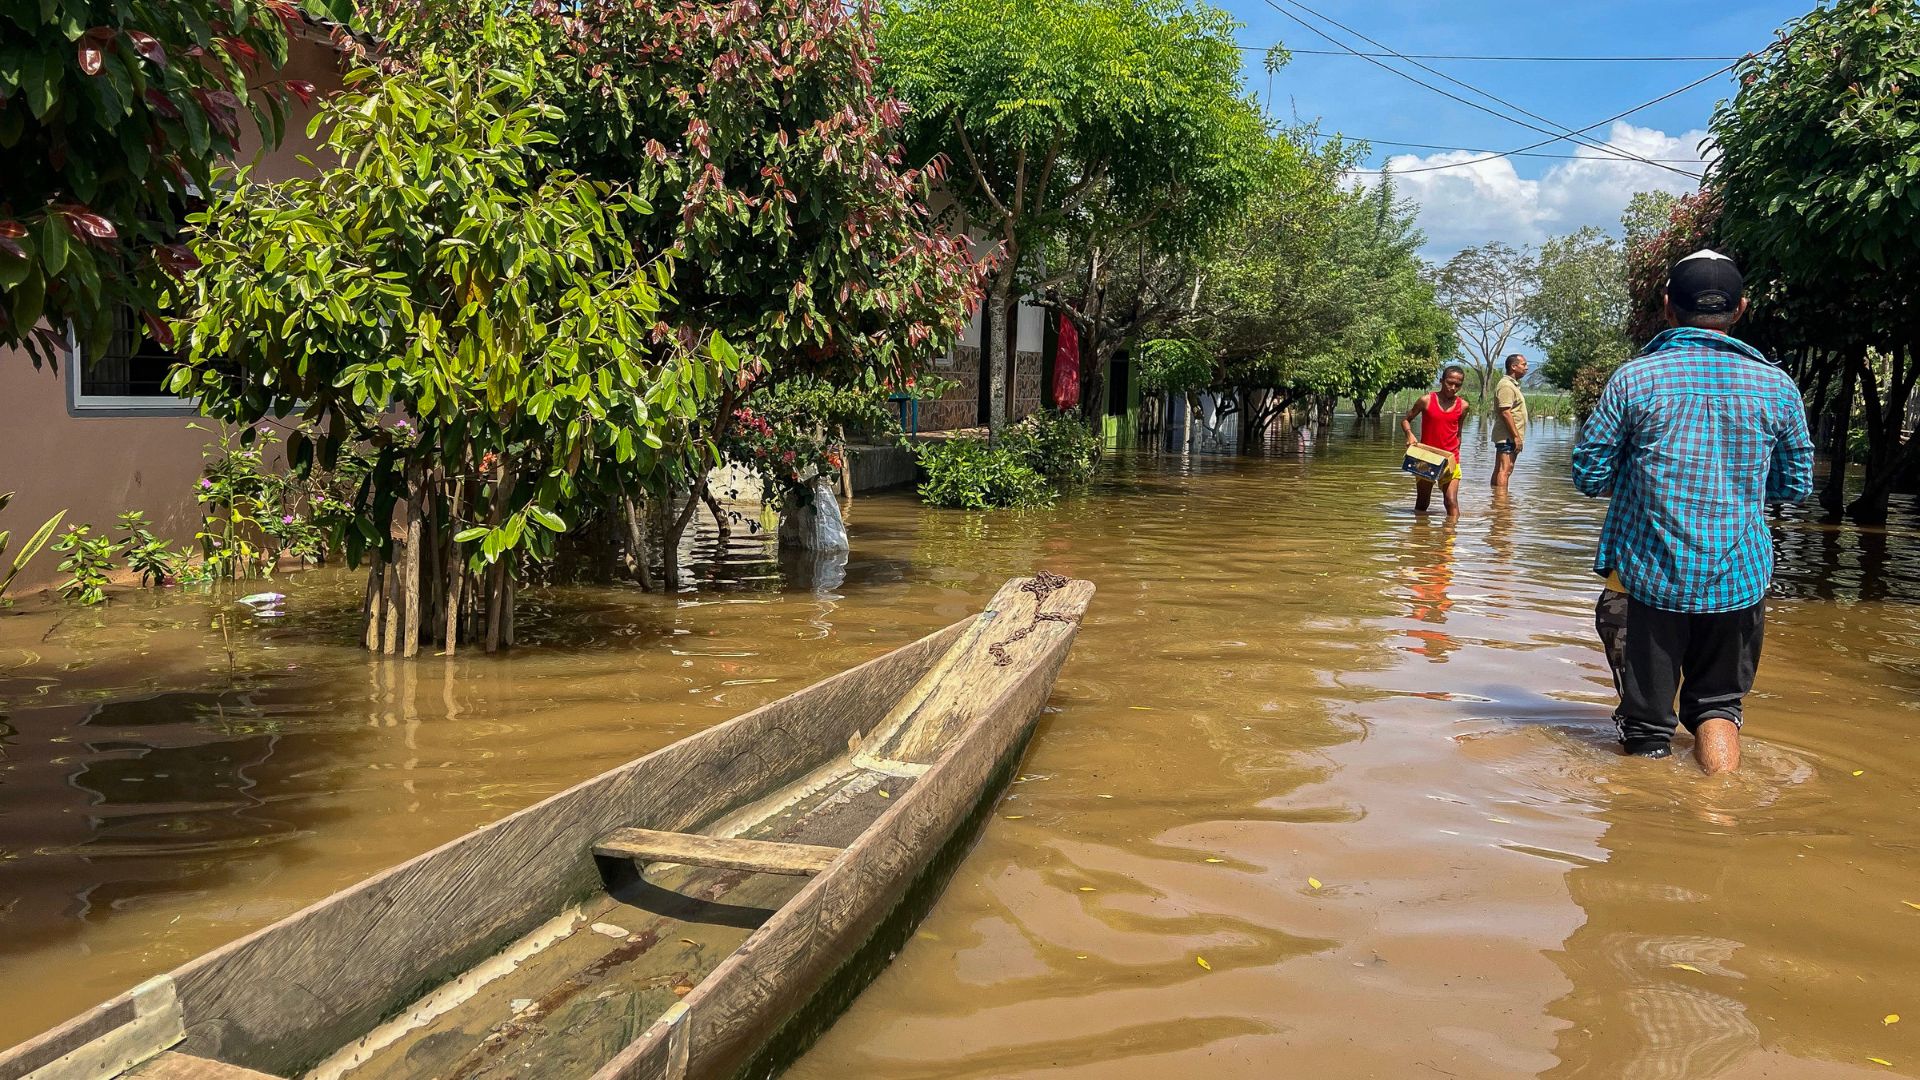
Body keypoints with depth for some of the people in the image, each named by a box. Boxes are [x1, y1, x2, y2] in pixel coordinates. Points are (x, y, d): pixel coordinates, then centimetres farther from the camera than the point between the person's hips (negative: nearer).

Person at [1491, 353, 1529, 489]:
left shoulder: (1512, 384, 20)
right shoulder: (1506, 385, -14)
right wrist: (1516, 436, -21)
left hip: (1508, 437, 11)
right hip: (1508, 436, -11)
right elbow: (1505, 413, -21)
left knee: (1499, 470, 12)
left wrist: (1517, 436, 21)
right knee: (1505, 470, -14)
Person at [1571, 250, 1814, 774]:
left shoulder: (1633, 378, -7)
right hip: (1738, 581, 2)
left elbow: (1588, 475, -4)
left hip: (1648, 576, -2)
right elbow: (1796, 486, 9)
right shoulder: (1777, 387, 0)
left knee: (1647, 724, 9)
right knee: (1718, 705, 20)